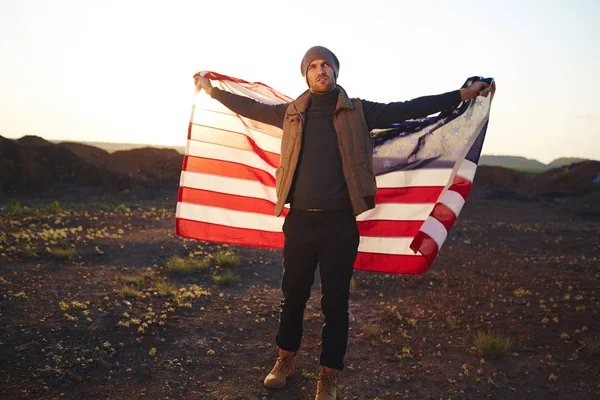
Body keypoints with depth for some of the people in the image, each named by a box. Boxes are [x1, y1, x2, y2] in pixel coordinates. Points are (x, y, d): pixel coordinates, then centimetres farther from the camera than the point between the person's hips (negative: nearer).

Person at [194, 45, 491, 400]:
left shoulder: (358, 112, 4)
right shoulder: (292, 113, 8)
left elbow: (408, 109, 5)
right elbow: (251, 107, 20)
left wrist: (463, 94, 4)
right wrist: (213, 91, 24)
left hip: (340, 223, -1)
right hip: (299, 220, 2)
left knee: (335, 302, 7)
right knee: (293, 295, 14)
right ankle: (286, 360, 36)